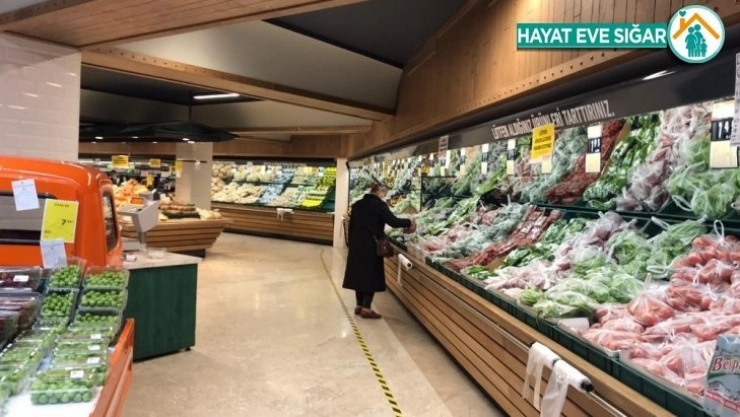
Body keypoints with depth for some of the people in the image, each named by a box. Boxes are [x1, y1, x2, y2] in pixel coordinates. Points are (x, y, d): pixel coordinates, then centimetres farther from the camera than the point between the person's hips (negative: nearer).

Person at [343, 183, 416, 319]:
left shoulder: (357, 204, 10)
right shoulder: (379, 205, -10)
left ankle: (359, 306, 20)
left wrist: (351, 243, 20)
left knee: (359, 273, 13)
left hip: (356, 244, 7)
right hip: (371, 245, -7)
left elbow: (351, 225, 13)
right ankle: (366, 308, 3)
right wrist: (409, 222, -3)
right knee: (371, 275, 2)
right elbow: (393, 222, -17)